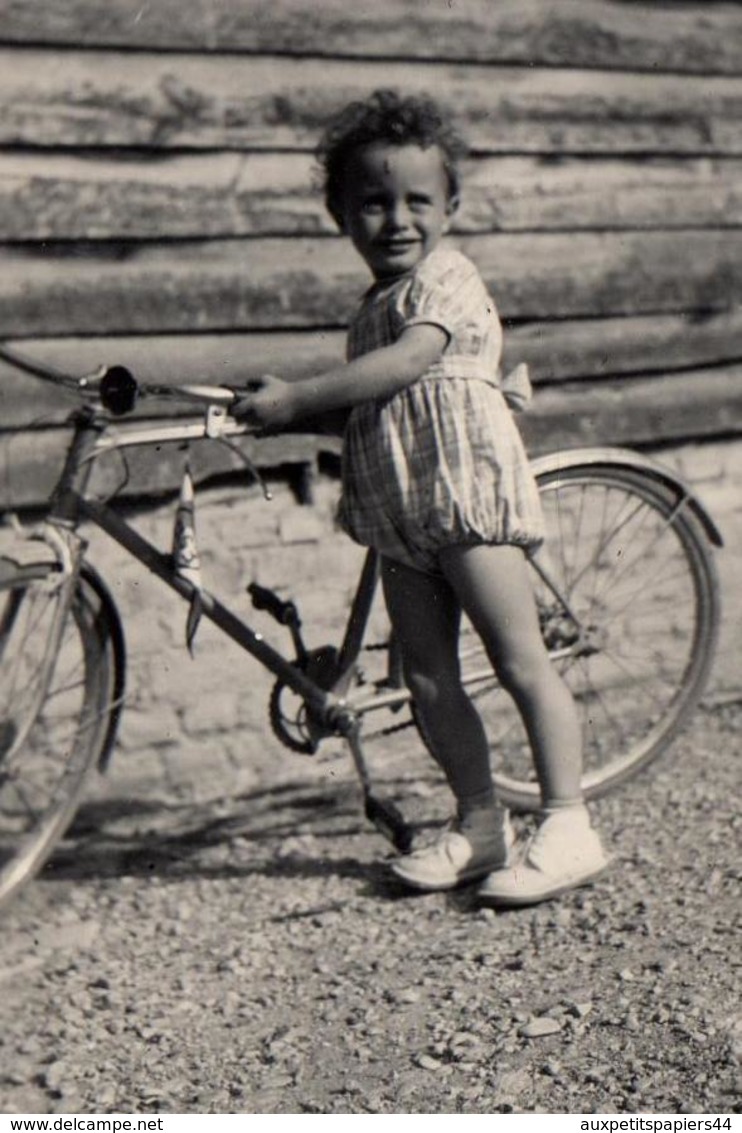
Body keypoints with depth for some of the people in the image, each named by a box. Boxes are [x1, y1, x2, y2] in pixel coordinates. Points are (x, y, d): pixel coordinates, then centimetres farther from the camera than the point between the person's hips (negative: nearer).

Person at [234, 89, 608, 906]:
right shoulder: (374, 305, 19)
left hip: (468, 493, -9)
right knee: (427, 677, 7)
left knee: (519, 662, -6)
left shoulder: (447, 279, -8)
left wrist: (298, 397, -26)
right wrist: (280, 404, 14)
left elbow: (407, 362, -25)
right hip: (398, 515, 9)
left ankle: (567, 828, -2)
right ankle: (479, 824, 18)